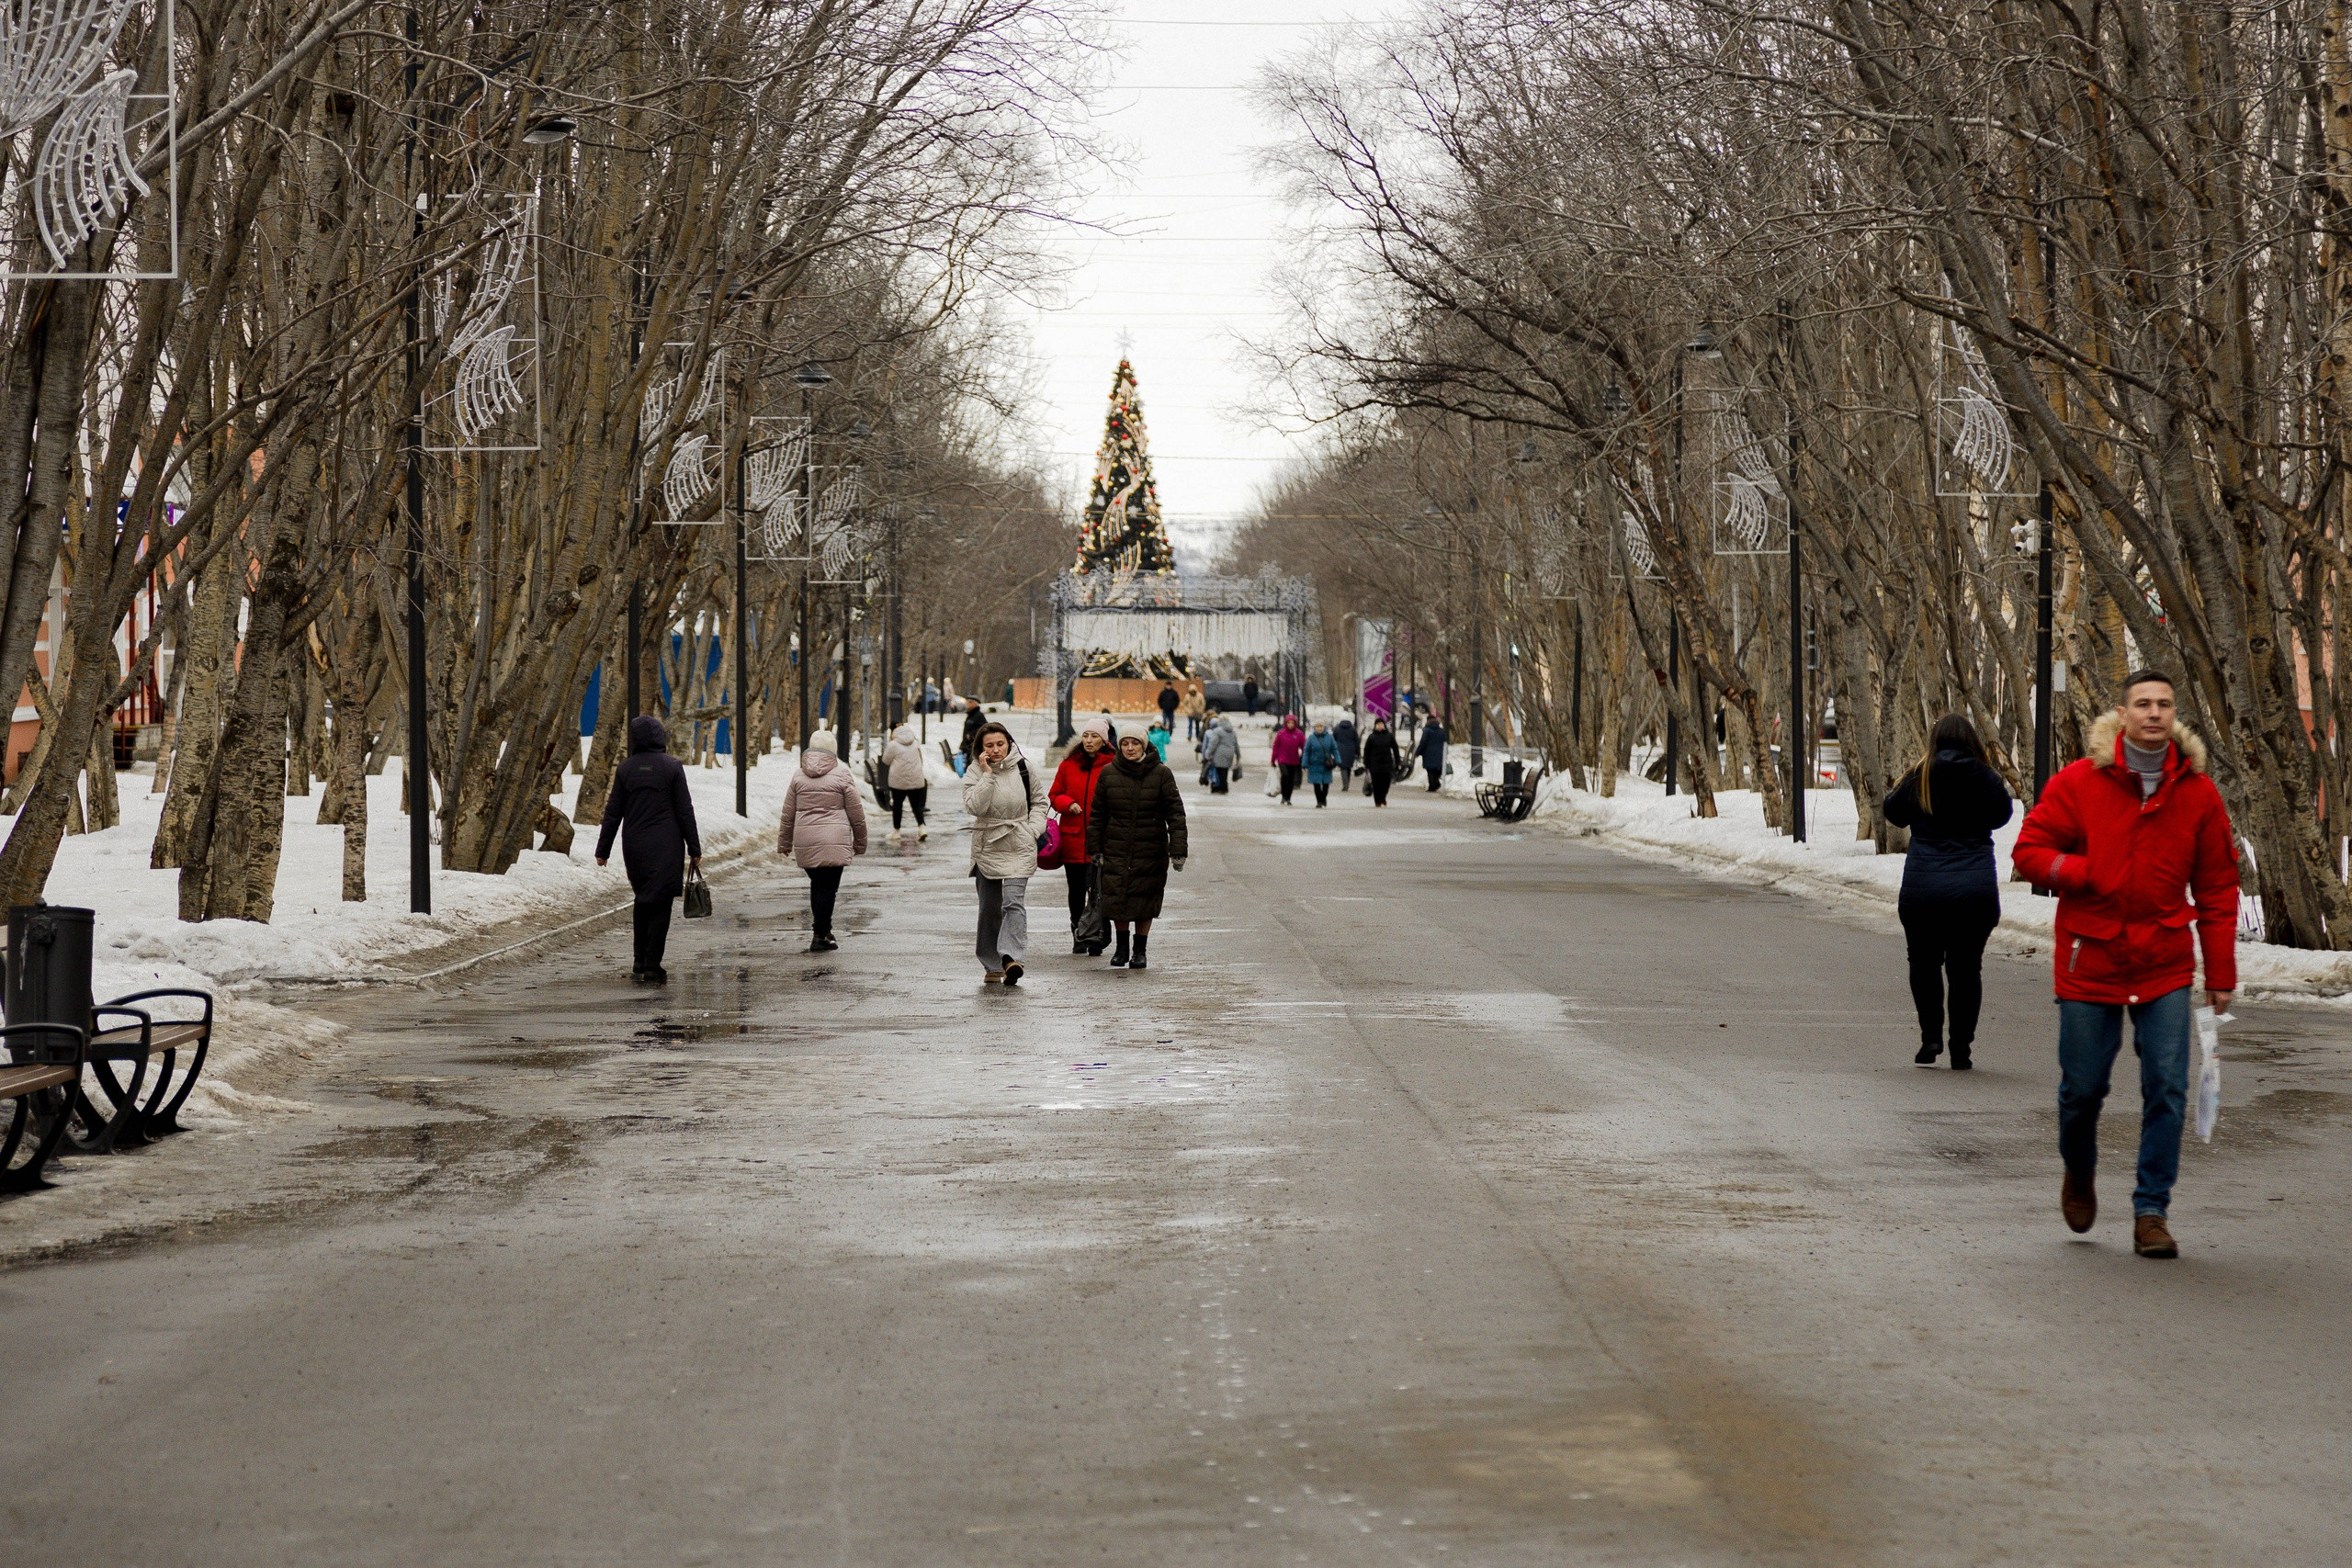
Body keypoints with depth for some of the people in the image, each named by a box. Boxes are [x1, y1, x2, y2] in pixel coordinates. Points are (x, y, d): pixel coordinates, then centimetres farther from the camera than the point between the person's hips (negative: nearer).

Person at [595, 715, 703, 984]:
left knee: (643, 902, 17)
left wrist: (603, 850, 10)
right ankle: (652, 969, -5)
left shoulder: (625, 768, 2)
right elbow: (684, 811, -4)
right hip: (666, 848, -3)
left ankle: (640, 965, 16)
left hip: (634, 847, 3)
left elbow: (613, 812, 4)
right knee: (660, 905, 0)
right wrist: (694, 850, 1)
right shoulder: (672, 767, -5)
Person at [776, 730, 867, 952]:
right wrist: (860, 843, 14)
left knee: (817, 885, 17)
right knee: (827, 887, -2)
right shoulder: (841, 775, 0)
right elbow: (856, 814, 3)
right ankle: (820, 935, -6)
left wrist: (784, 844, 20)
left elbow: (787, 815, 11)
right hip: (834, 842, -3)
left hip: (805, 842, 3)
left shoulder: (799, 775, 8)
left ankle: (822, 931, 22)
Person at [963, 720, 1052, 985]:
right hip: (987, 847, 1)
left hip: (1019, 848, -1)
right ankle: (992, 964, 19)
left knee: (1013, 901, -17)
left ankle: (1011, 957, -25)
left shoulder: (1023, 768, 1)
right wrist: (988, 775, -20)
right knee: (989, 908, 8)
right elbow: (974, 806, -18)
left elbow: (1040, 801, 14)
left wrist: (1034, 830, 1)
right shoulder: (975, 772, -3)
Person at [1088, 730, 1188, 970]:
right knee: (1117, 899, -1)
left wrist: (1177, 850, -10)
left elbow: (1175, 813, -3)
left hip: (1150, 851, -1)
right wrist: (1094, 849, 6)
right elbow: (1097, 814, 9)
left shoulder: (1161, 774, -2)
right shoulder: (1109, 774, 3)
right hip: (1116, 849, 1)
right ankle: (1122, 947, 19)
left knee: (1145, 903, 3)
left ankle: (1139, 950, 18)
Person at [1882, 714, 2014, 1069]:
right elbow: (2002, 815, 13)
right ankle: (1961, 1050, 7)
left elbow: (1893, 813, 11)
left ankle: (1931, 1036, 4)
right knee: (1966, 968, 8)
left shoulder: (1918, 779, -3)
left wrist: (1897, 786, 28)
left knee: (1924, 962, 16)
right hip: (1976, 890, 1)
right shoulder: (1985, 780, -3)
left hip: (1922, 890, 0)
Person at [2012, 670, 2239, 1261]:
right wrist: (2088, 873, -17)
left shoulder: (2198, 792, 0)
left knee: (2167, 1090, -6)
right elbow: (2029, 851, -2)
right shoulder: (2079, 782, -5)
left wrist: (2221, 973, 3)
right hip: (2090, 962, -1)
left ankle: (2151, 1213, 3)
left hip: (2166, 966, 1)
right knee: (2083, 1086, 7)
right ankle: (2079, 1173, 37)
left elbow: (2218, 889, 5)